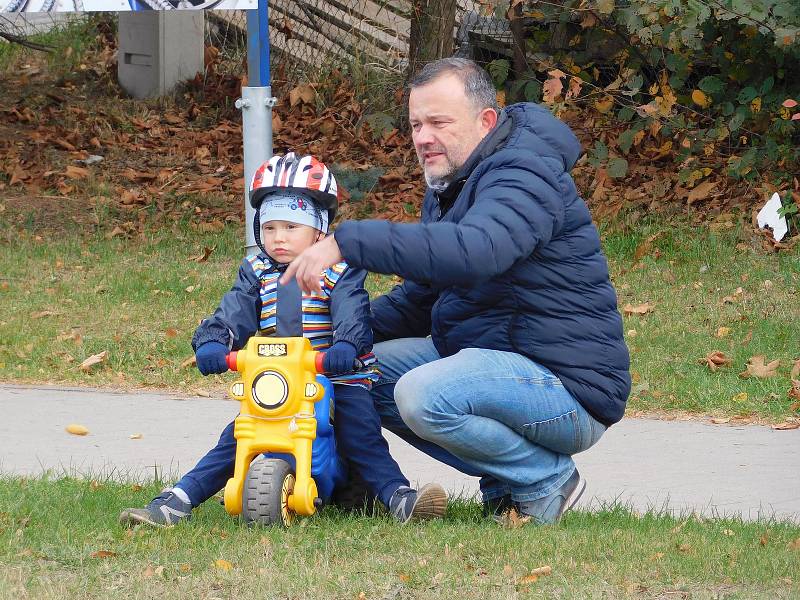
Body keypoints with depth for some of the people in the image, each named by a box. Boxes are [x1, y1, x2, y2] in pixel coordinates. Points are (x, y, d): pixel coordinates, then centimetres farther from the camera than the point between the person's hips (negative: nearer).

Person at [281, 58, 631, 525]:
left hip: (571, 388, -11)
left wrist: (347, 242, -43)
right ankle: (504, 483, 6)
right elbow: (420, 297, 21)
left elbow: (474, 250, -40)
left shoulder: (524, 176, -19)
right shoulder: (452, 183, 15)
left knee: (423, 395, -31)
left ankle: (546, 480, -7)